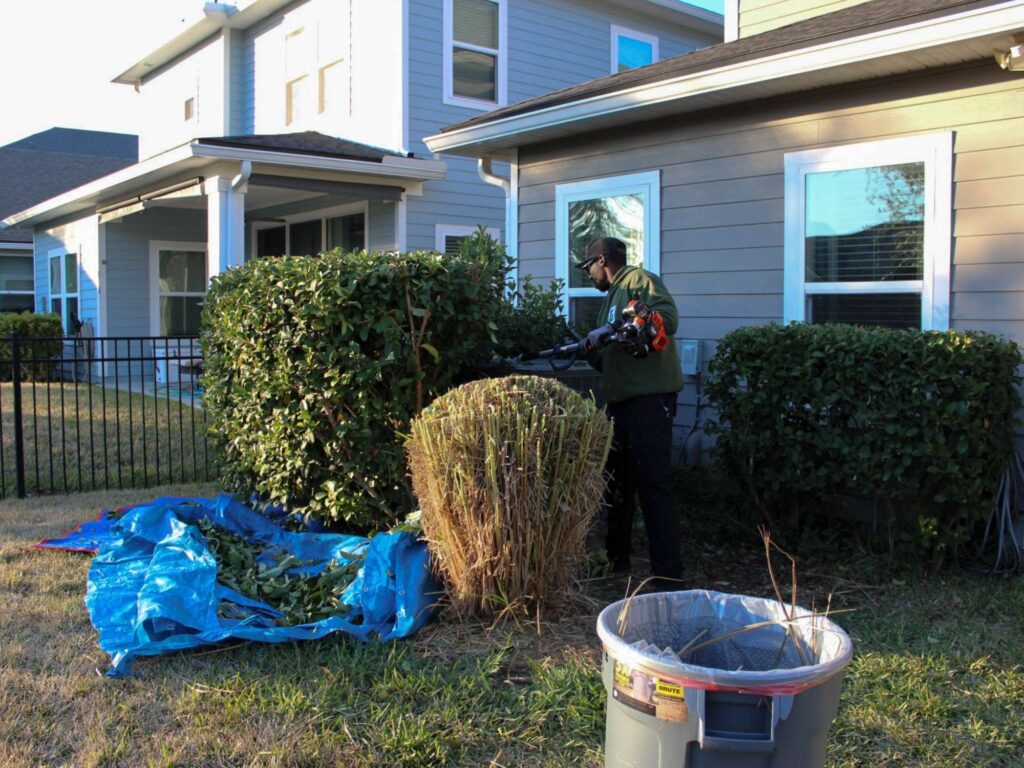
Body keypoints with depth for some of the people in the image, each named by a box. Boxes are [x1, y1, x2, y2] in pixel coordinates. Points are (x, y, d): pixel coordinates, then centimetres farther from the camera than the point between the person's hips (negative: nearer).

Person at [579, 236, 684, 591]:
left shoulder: (638, 279, -4)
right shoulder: (613, 295, 24)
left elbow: (668, 318, -22)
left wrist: (613, 331, -22)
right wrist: (591, 349, 7)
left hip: (649, 399, -10)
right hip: (621, 400, 10)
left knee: (652, 483, -12)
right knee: (617, 481, 17)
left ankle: (668, 575, -9)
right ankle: (617, 558, 32)